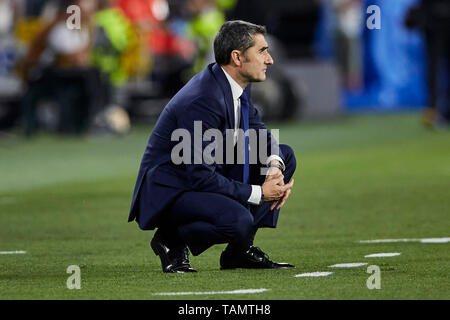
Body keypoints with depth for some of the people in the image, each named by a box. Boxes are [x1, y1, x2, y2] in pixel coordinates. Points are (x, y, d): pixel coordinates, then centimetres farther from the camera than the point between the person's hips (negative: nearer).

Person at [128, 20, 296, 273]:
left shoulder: (237, 86, 1)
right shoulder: (201, 101, -28)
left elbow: (258, 132, 14)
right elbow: (201, 178, -27)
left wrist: (275, 166, -8)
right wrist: (258, 193, -21)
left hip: (205, 177, 10)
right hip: (169, 192, -10)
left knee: (286, 157, 7)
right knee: (238, 221, -34)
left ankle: (240, 251, 7)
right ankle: (171, 239, -5)